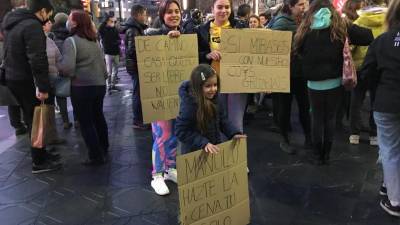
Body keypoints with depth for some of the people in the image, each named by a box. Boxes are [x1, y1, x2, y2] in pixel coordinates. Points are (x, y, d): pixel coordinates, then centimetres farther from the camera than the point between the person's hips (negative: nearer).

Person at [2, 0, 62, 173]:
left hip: (13, 78, 9)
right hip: (25, 81, -9)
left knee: (31, 118, 17)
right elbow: (37, 60, -26)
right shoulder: (33, 26, -17)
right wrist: (43, 86, -25)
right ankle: (39, 162, 8)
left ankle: (41, 154, 28)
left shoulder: (13, 24, 14)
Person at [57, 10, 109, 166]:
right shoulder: (94, 41, 10)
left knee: (85, 122, 4)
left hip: (81, 87, -7)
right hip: (99, 85, 7)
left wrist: (56, 65, -3)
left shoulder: (71, 41, -12)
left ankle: (96, 156, 10)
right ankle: (104, 148, 36)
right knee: (98, 117, 21)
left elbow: (67, 67, -23)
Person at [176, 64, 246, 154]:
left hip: (215, 148, 7)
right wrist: (203, 143, -30)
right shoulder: (189, 104, -26)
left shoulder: (215, 99, -6)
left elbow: (223, 121, 6)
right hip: (193, 152, -6)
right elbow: (181, 131, -24)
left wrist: (234, 133, -11)